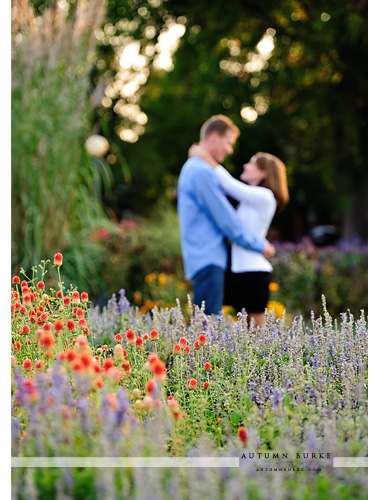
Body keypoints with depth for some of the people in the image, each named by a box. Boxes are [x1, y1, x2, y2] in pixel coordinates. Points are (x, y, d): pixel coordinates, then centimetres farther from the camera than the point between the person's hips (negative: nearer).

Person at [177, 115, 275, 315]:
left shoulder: (192, 168, 21)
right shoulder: (202, 172, -13)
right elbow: (226, 220, -13)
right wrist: (260, 245, -3)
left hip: (206, 259, 11)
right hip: (208, 259, -11)